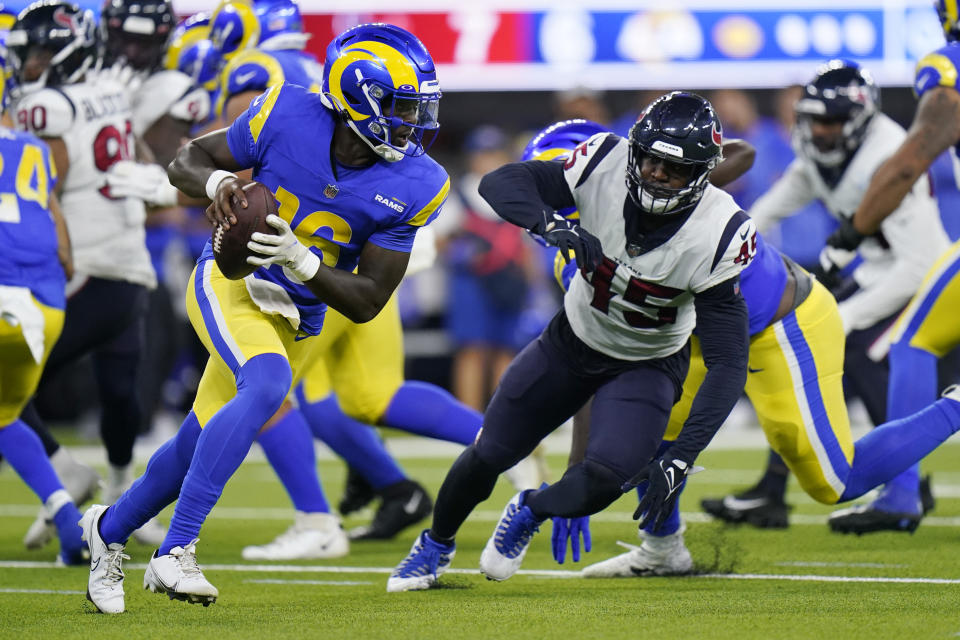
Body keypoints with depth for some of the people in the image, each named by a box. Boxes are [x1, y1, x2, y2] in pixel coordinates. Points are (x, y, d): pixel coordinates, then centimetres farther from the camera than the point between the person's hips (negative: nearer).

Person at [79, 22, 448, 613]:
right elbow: (186, 161, -3)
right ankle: (176, 551, -31)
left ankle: (111, 528, 42)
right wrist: (216, 182, -27)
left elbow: (367, 303, -10)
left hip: (299, 320, 4)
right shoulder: (289, 116, -18)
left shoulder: (414, 186, -13)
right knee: (267, 385, -33)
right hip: (232, 285, -4)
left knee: (202, 446, 13)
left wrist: (302, 262, -27)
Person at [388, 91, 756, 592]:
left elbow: (728, 363, -31)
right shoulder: (607, 165, -26)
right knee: (490, 455, 9)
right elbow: (501, 183, -25)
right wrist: (552, 226, -46)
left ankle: (529, 514, 14)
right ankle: (436, 544, 41)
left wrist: (680, 459, -38)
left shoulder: (716, 235, -32)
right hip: (574, 340, 2)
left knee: (603, 480, -23)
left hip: (647, 365, -2)